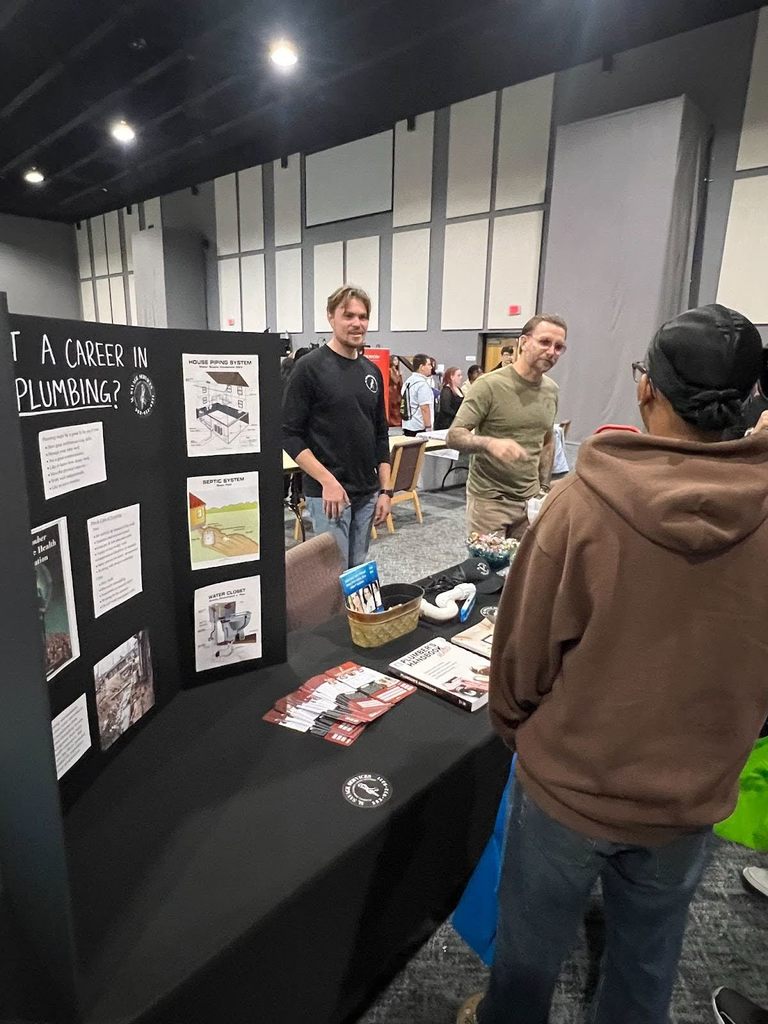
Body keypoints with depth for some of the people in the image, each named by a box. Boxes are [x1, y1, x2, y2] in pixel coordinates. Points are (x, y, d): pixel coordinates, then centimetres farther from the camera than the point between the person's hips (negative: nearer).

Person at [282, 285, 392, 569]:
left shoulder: (372, 371, 11)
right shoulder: (310, 367, -8)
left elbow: (381, 435, 14)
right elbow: (289, 434, -11)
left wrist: (385, 490, 7)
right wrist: (327, 480, -18)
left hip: (367, 494, 6)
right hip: (327, 493, -6)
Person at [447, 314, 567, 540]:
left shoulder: (551, 390, 9)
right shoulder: (490, 385, -13)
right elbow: (453, 437, -16)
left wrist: (543, 486, 15)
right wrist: (491, 443, -34)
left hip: (530, 499, 6)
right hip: (489, 498, -5)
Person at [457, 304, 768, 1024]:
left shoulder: (582, 502, -25)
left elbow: (523, 646, -15)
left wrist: (514, 726, 6)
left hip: (569, 781, -3)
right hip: (693, 795, 3)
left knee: (532, 944, 23)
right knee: (649, 954, 28)